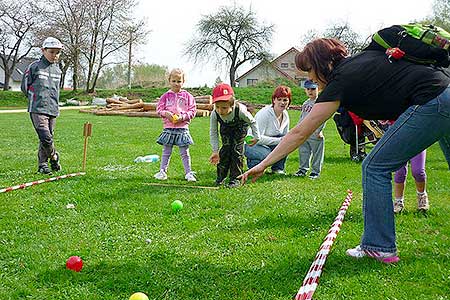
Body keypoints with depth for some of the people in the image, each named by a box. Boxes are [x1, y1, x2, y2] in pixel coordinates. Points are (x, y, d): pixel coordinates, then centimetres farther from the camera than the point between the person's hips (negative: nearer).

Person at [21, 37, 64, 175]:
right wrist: (36, 99, 10)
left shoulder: (57, 70, 14)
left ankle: (42, 164, 19)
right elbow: (24, 87, 3)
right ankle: (54, 156, 7)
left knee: (48, 138, 6)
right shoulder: (34, 67, -3)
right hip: (37, 109, -5)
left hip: (53, 110, 5)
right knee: (45, 137, -18)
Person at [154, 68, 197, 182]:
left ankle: (188, 173, 10)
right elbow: (159, 109, 5)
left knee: (184, 152, 4)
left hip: (182, 128, -1)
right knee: (166, 151, 9)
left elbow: (192, 110, 1)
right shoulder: (166, 96, 4)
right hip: (168, 128, 1)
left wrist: (183, 117, -12)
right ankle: (162, 171, 16)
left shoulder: (187, 96, 2)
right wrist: (166, 114, -14)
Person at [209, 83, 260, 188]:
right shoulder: (214, 114, -34)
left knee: (237, 149, -11)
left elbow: (252, 122, -21)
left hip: (240, 127, -2)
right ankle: (221, 176, 8)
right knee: (226, 149, -6)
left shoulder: (240, 111, -42)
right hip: (226, 128, 2)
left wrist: (256, 137, -13)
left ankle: (235, 178, -4)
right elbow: (213, 133, -21)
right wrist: (215, 151, -25)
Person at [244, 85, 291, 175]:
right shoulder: (264, 114, -24)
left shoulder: (285, 115, -2)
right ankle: (251, 162, -2)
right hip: (251, 144, -7)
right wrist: (279, 140, -31)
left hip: (268, 144, 7)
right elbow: (258, 138, -28)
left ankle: (278, 168, -1)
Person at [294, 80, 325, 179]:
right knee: (303, 152, 12)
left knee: (317, 154, 2)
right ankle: (303, 169, 24)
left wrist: (318, 131, -18)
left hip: (315, 134, -7)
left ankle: (315, 171, 11)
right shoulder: (306, 103, 15)